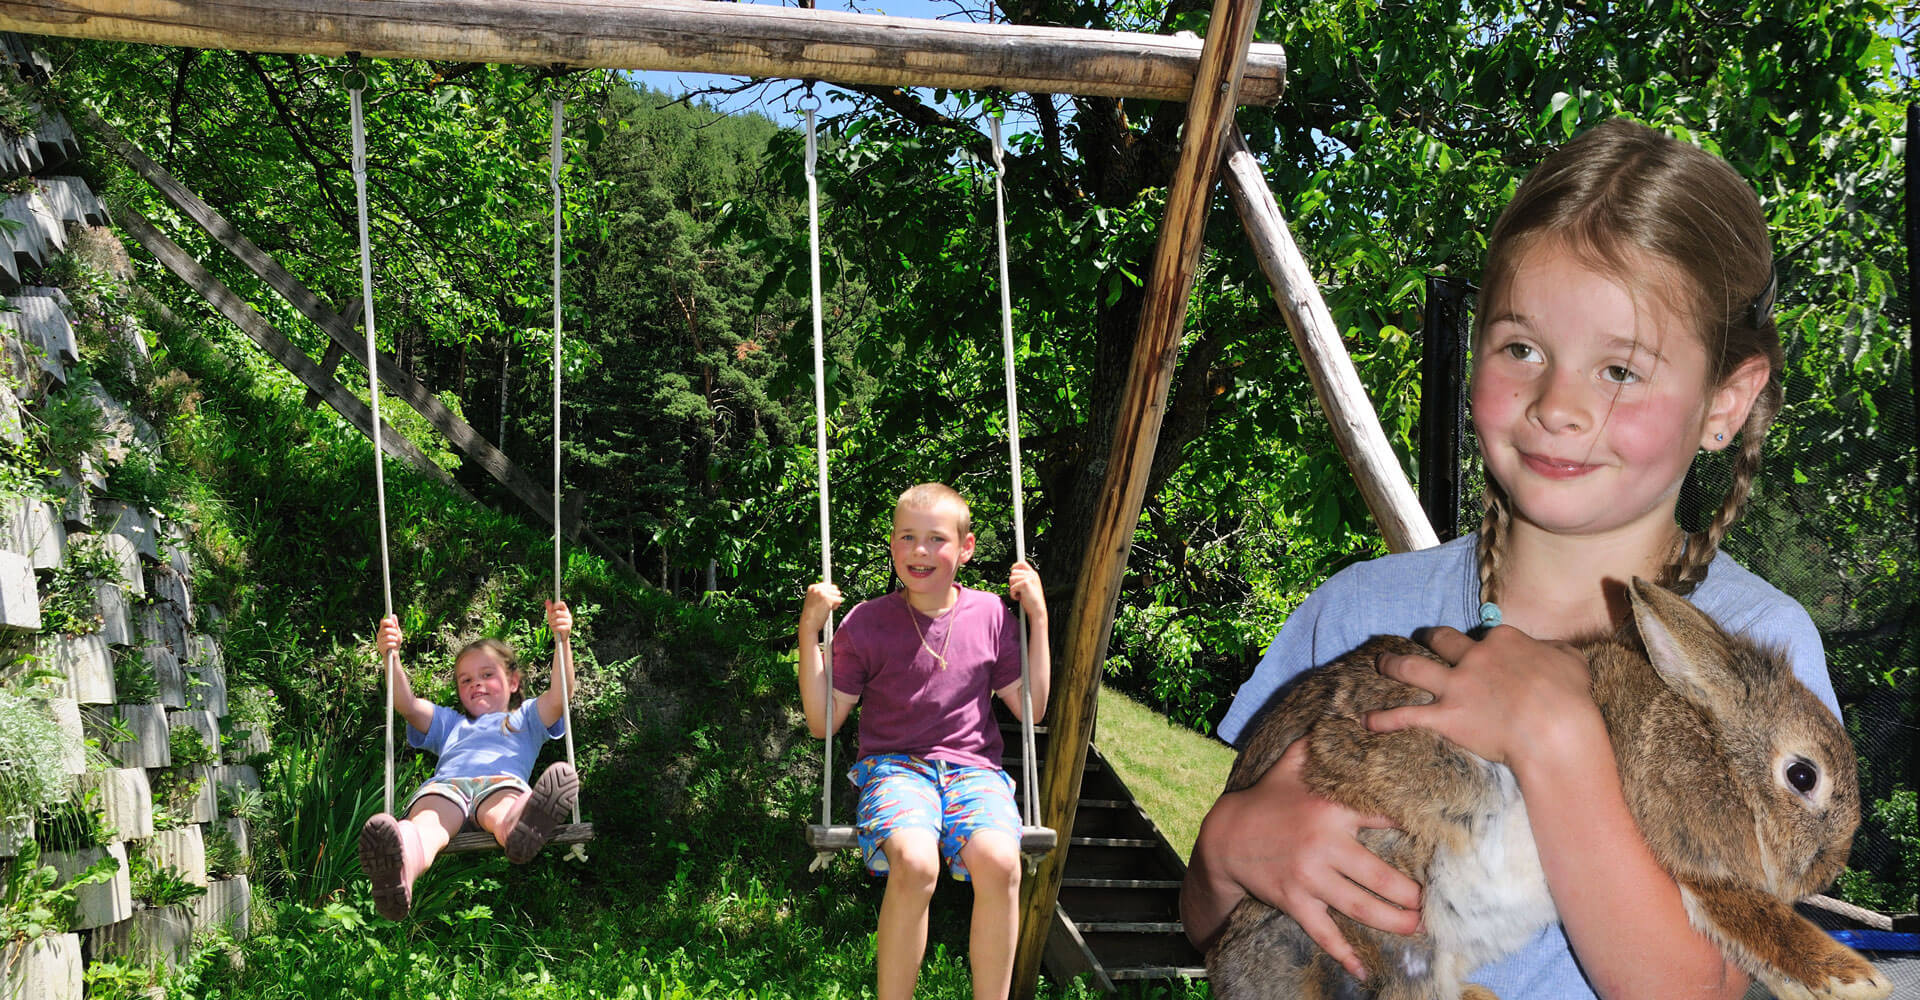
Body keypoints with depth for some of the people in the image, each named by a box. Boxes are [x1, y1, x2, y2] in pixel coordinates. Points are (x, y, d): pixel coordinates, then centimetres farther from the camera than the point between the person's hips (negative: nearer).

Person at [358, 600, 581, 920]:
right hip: (446, 786, 1)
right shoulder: (449, 723, 46)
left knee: (503, 810, -43)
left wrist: (563, 640, 6)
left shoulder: (526, 719, 41)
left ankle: (519, 829, -79)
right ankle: (405, 859, -75)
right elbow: (407, 705, 28)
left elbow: (559, 694, 20)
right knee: (429, 819, -40)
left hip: (503, 783, 0)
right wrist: (390, 656, 12)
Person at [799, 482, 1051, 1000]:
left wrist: (1038, 618, 7)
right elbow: (822, 722, 4)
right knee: (913, 862, -36)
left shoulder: (991, 615, 9)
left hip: (972, 768, 2)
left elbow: (1031, 708, 14)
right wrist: (809, 629, -4)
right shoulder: (866, 622, 3)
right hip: (893, 767, -1)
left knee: (998, 861, -33)